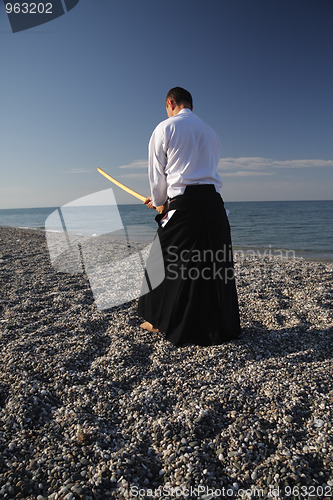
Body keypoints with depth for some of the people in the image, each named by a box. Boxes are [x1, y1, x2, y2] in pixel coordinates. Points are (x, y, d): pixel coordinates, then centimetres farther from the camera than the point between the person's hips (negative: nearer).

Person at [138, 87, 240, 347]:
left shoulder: (165, 128, 6)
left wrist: (159, 202, 21)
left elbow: (157, 173, 5)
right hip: (213, 201, 6)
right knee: (216, 262, 9)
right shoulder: (210, 132, 24)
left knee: (168, 260, 7)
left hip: (183, 203, -5)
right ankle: (223, 326, 19)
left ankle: (159, 320, 21)